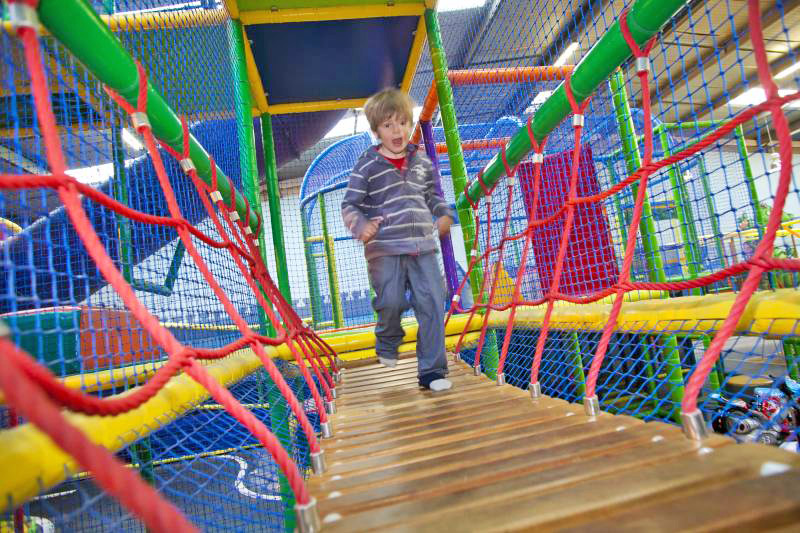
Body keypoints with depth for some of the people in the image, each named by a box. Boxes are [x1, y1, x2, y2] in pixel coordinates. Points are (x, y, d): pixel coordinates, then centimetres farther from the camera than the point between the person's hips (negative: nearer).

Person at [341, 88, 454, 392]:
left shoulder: (422, 161, 13)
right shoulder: (367, 165, -1)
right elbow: (350, 205, 0)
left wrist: (444, 214, 5)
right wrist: (362, 225, -21)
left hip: (423, 247, 4)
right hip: (385, 250, -3)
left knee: (432, 304, -2)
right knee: (391, 302, -10)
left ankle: (431, 370, 10)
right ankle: (387, 346, 27)